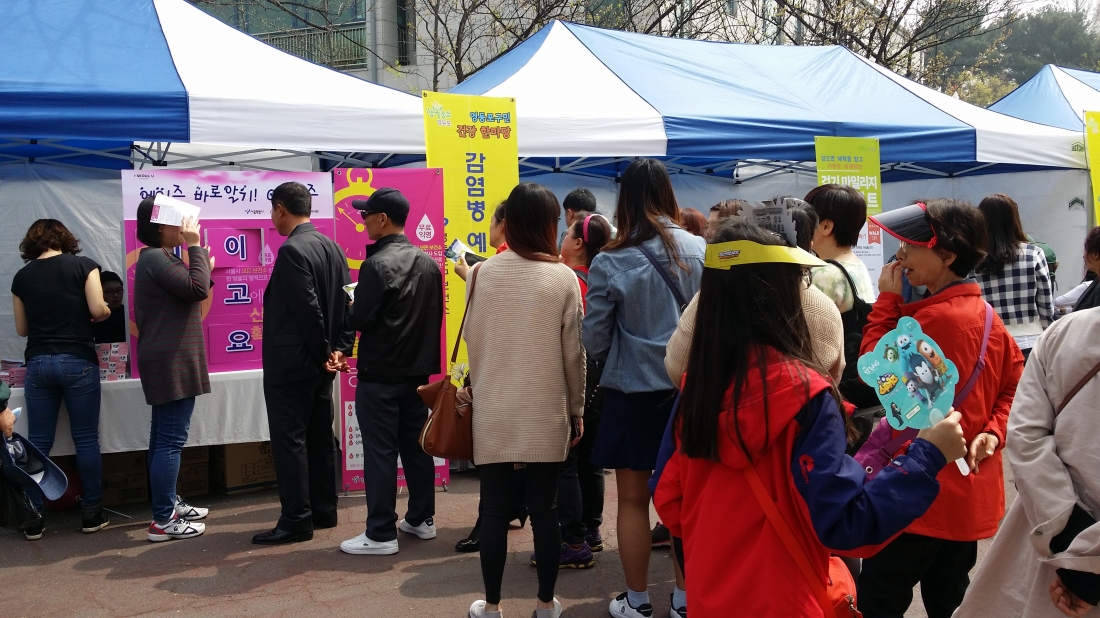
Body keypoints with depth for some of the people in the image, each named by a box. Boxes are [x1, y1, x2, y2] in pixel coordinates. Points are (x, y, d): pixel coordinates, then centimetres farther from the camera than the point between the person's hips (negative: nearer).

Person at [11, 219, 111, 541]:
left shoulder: (22, 276, 7)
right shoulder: (83, 265, -2)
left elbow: (22, 329, 12)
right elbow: (99, 310, -11)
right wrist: (106, 311, 12)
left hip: (38, 363, 3)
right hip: (78, 362, -3)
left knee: (38, 442, 8)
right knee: (86, 439, 5)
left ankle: (32, 519, 11)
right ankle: (92, 514, 10)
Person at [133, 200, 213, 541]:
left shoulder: (157, 258, 18)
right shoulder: (156, 258, -16)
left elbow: (185, 294, 20)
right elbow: (197, 289, -24)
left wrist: (203, 264, 10)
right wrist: (195, 245, -17)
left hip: (169, 360, 11)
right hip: (171, 361, -11)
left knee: (164, 437, 16)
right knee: (171, 439, -9)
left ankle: (168, 504, 25)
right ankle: (162, 521, -6)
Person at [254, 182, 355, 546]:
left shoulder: (292, 250, -18)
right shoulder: (331, 246, 8)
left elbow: (309, 308, -21)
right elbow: (347, 302, 5)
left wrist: (323, 354, -10)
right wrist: (341, 348, 1)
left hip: (290, 362, -9)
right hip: (319, 361, 9)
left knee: (289, 438, -2)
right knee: (320, 436, 14)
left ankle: (296, 520, 3)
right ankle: (323, 511, 22)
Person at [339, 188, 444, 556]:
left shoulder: (377, 264, -17)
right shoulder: (428, 263, 7)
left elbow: (360, 320, -18)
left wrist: (350, 306, 2)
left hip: (380, 374, -7)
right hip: (418, 370, 8)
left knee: (380, 451, -1)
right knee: (416, 446, 15)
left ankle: (380, 534, 4)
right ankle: (421, 519, 25)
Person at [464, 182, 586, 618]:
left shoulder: (483, 273, -3)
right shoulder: (563, 278, -6)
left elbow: (471, 339, 4)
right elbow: (574, 352, -2)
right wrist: (576, 409, 9)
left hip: (493, 411, 1)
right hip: (546, 412, -1)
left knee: (494, 509, 8)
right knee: (543, 508, 8)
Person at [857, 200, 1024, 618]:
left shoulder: (936, 317, -22)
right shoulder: (986, 317, 8)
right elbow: (1016, 385, 13)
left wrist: (887, 299, -8)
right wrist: (994, 432, -1)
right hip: (972, 491, 9)